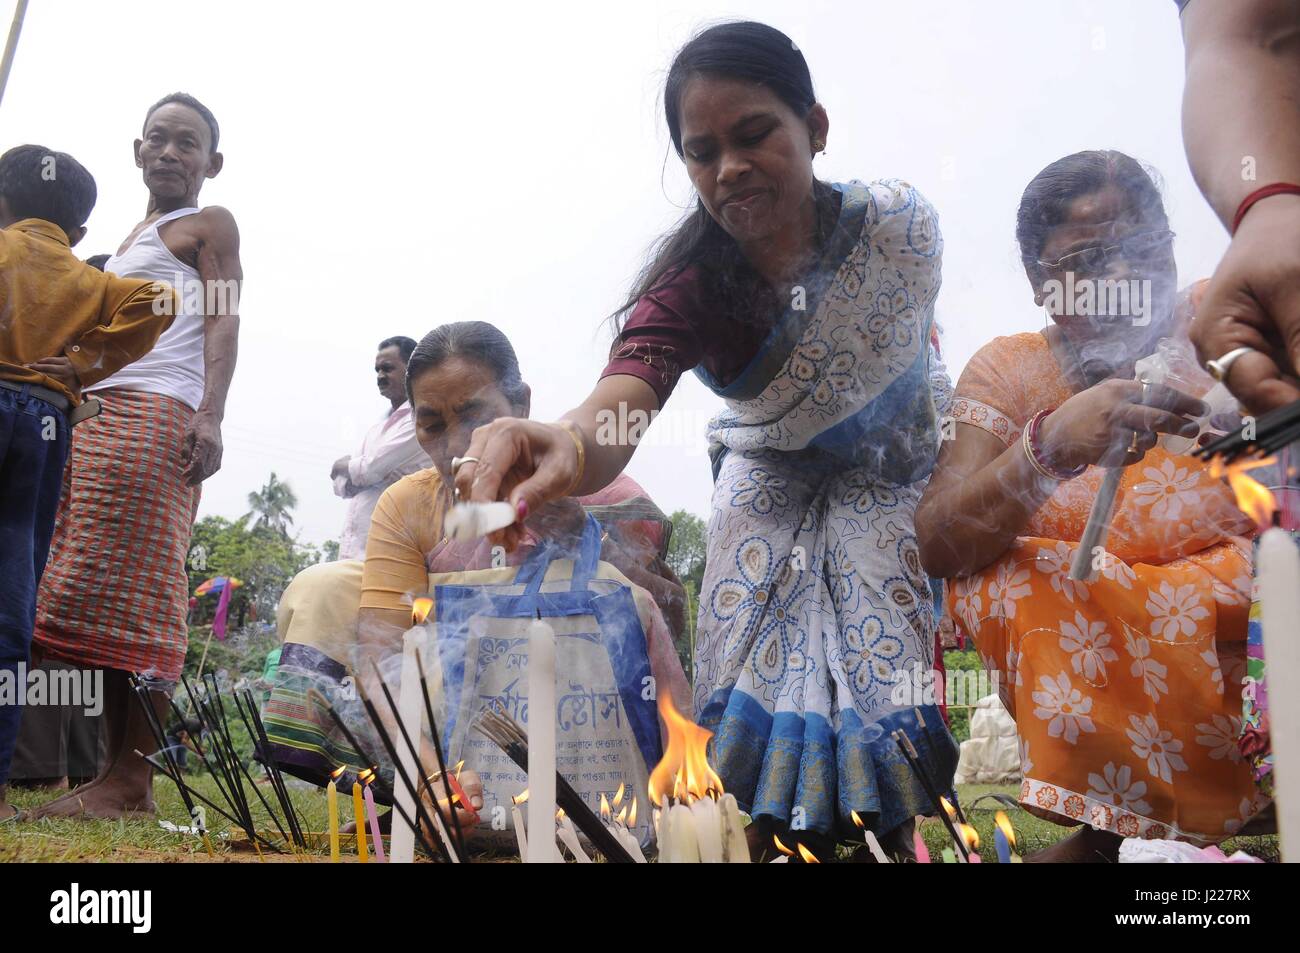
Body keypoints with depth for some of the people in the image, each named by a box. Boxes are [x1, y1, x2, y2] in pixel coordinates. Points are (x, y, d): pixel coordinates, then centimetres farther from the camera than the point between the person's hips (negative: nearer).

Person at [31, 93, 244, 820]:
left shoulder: (209, 226, 7)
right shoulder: (133, 239, 30)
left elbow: (224, 325, -6)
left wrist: (211, 416, -20)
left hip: (154, 419, -8)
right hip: (94, 418, 8)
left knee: (132, 594, -13)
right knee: (97, 596, 1)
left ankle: (132, 779, -11)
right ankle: (115, 770, 3)